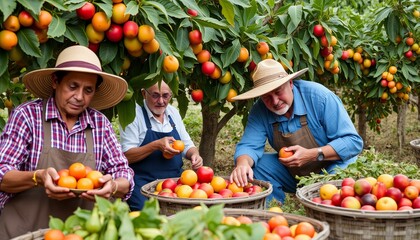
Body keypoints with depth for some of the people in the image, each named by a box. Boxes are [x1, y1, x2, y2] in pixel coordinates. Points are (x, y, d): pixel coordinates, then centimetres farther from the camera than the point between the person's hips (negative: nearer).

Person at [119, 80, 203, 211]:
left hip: (175, 179, 6)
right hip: (144, 181, -6)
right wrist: (156, 145, -23)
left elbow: (187, 146, 20)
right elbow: (127, 156, -11)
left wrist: (195, 155, -3)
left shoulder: (173, 112, 12)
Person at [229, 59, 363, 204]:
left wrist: (313, 155, -31)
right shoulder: (260, 111, -10)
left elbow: (353, 142, -22)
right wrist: (242, 164, -41)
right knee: (254, 166, -16)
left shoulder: (318, 95, -23)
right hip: (293, 174, 4)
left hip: (331, 168, -4)